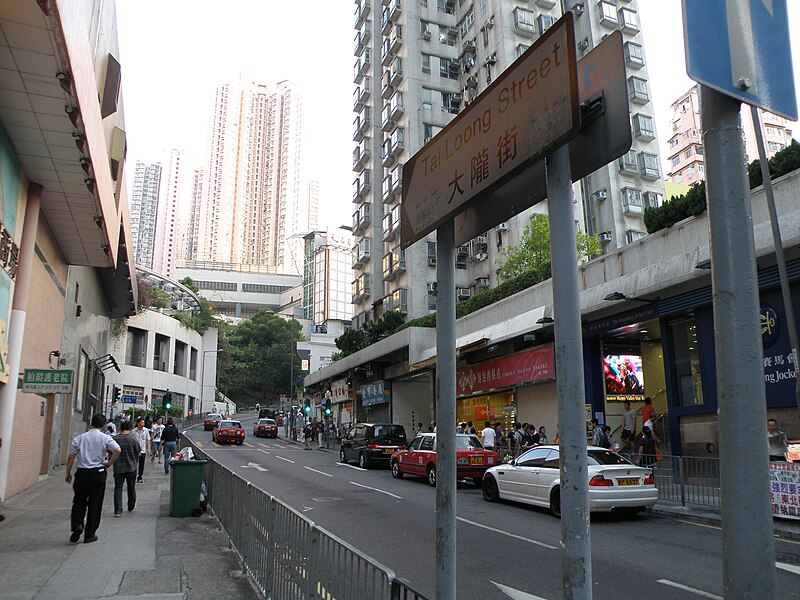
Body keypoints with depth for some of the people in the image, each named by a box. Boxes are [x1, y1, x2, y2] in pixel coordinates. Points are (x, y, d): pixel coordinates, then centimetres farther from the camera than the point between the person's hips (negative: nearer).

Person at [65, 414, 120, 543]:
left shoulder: (79, 438, 3)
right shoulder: (105, 438, -4)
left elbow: (71, 457, 1)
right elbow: (117, 450, -19)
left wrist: (68, 473, 12)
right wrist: (109, 463, -4)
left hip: (81, 473, 2)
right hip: (98, 473, -1)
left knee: (79, 502, 17)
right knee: (95, 504, 7)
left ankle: (77, 525, -5)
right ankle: (90, 535, 12)